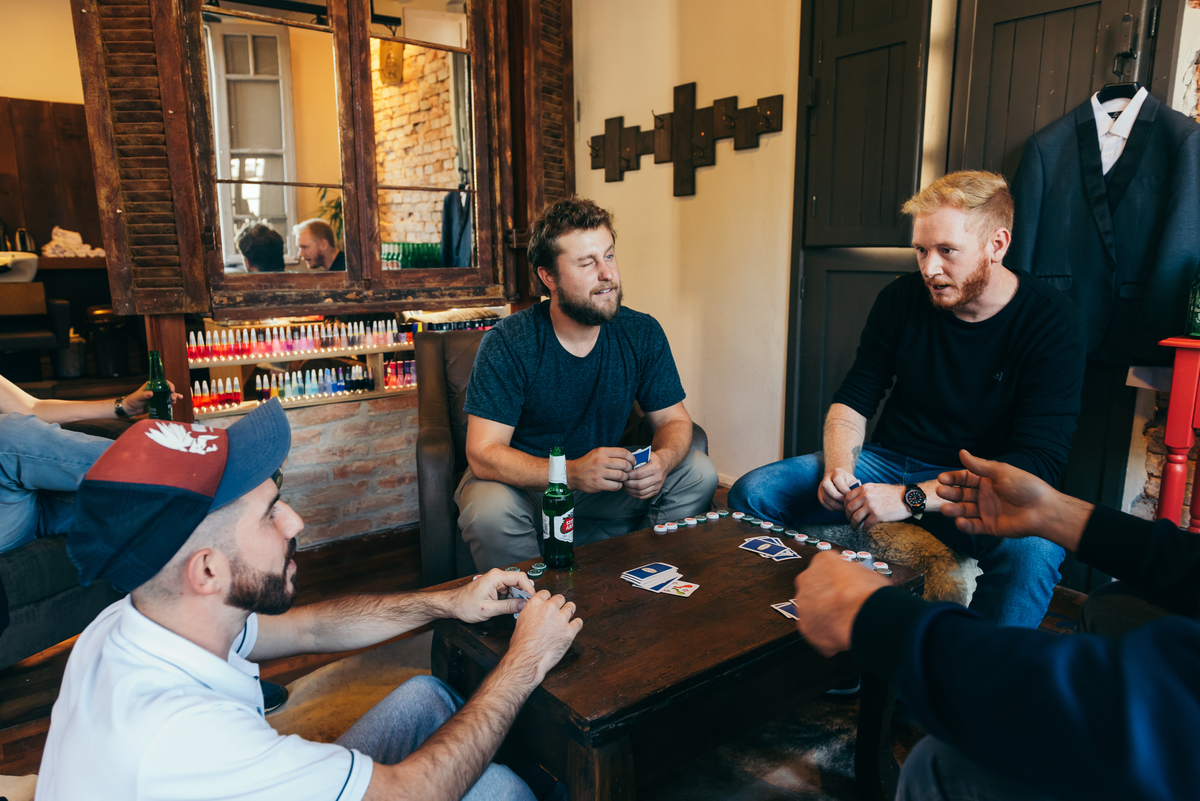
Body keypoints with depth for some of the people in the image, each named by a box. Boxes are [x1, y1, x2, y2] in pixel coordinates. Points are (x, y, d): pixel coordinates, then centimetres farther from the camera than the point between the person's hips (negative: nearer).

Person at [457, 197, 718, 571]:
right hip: (524, 481, -3)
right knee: (489, 509, -35)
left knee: (699, 474, -13)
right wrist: (572, 472, -40)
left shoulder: (642, 334, -8)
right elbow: (483, 453, -25)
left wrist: (663, 459, -25)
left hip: (609, 484, 4)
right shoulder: (507, 343, -20)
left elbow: (673, 419, 0)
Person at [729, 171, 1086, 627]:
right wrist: (839, 467, -16)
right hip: (888, 460, 4)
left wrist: (910, 498, -29)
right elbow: (853, 400, 6)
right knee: (751, 493, -14)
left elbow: (1036, 463, -20)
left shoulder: (1052, 324, -13)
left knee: (1032, 550, -38)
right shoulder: (902, 298, -2)